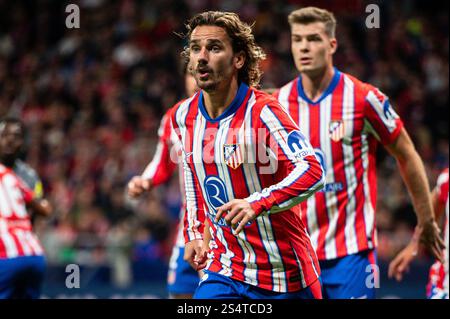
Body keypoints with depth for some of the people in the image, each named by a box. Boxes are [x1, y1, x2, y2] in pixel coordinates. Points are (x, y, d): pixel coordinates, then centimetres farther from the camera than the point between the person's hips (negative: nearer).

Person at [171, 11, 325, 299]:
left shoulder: (262, 111, -17)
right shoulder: (183, 116, 3)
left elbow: (312, 172, -30)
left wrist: (257, 204, -42)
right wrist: (193, 234, 16)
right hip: (224, 272, 5)